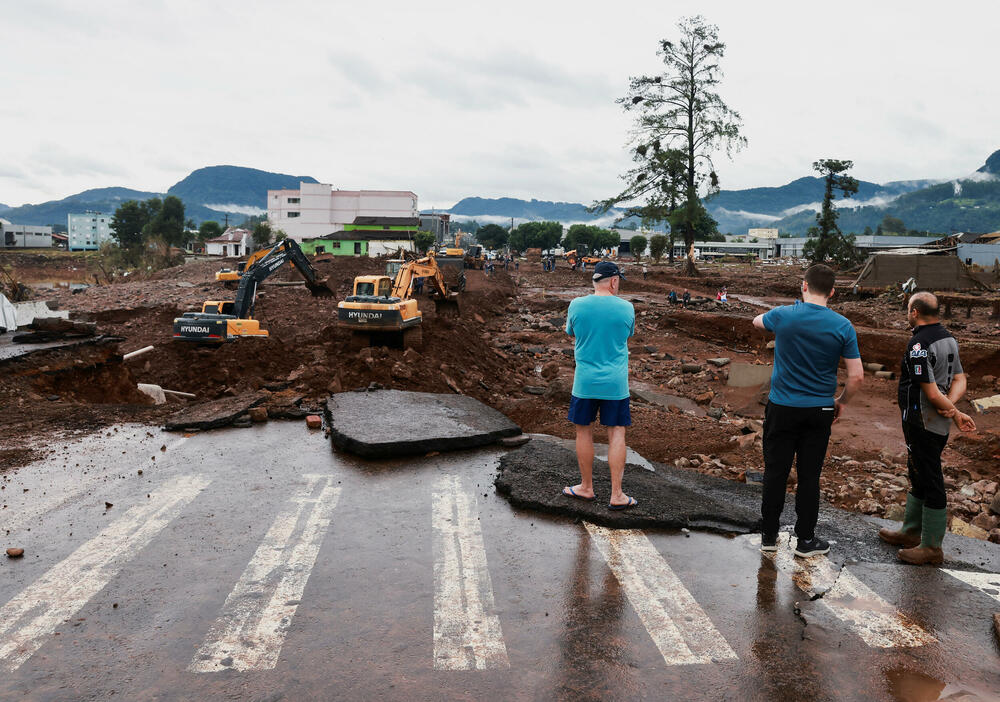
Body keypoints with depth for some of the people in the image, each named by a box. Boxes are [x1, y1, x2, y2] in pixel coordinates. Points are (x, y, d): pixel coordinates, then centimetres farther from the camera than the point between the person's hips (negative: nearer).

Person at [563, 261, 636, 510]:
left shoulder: (577, 305, -6)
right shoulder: (626, 308, -6)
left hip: (585, 381, 0)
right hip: (615, 383, 0)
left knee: (584, 432, 13)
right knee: (616, 434, 7)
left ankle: (586, 487, 25)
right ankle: (616, 495, 9)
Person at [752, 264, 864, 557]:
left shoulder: (783, 315, -8)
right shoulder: (842, 326, -6)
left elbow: (757, 321, 17)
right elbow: (857, 376, -5)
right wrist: (841, 402, 11)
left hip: (782, 408, 0)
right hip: (819, 412, 1)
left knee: (775, 472, 9)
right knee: (809, 476, 9)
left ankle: (768, 536, 19)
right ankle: (805, 540, 19)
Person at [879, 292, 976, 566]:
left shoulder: (918, 345, -22)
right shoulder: (949, 339, 9)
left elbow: (931, 392, -23)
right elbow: (960, 380, 9)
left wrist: (956, 414, -10)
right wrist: (950, 403, -8)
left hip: (923, 424, -10)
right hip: (938, 425, 10)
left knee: (930, 483, -1)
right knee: (918, 476, 21)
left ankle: (931, 547, 9)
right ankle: (911, 532, 35)